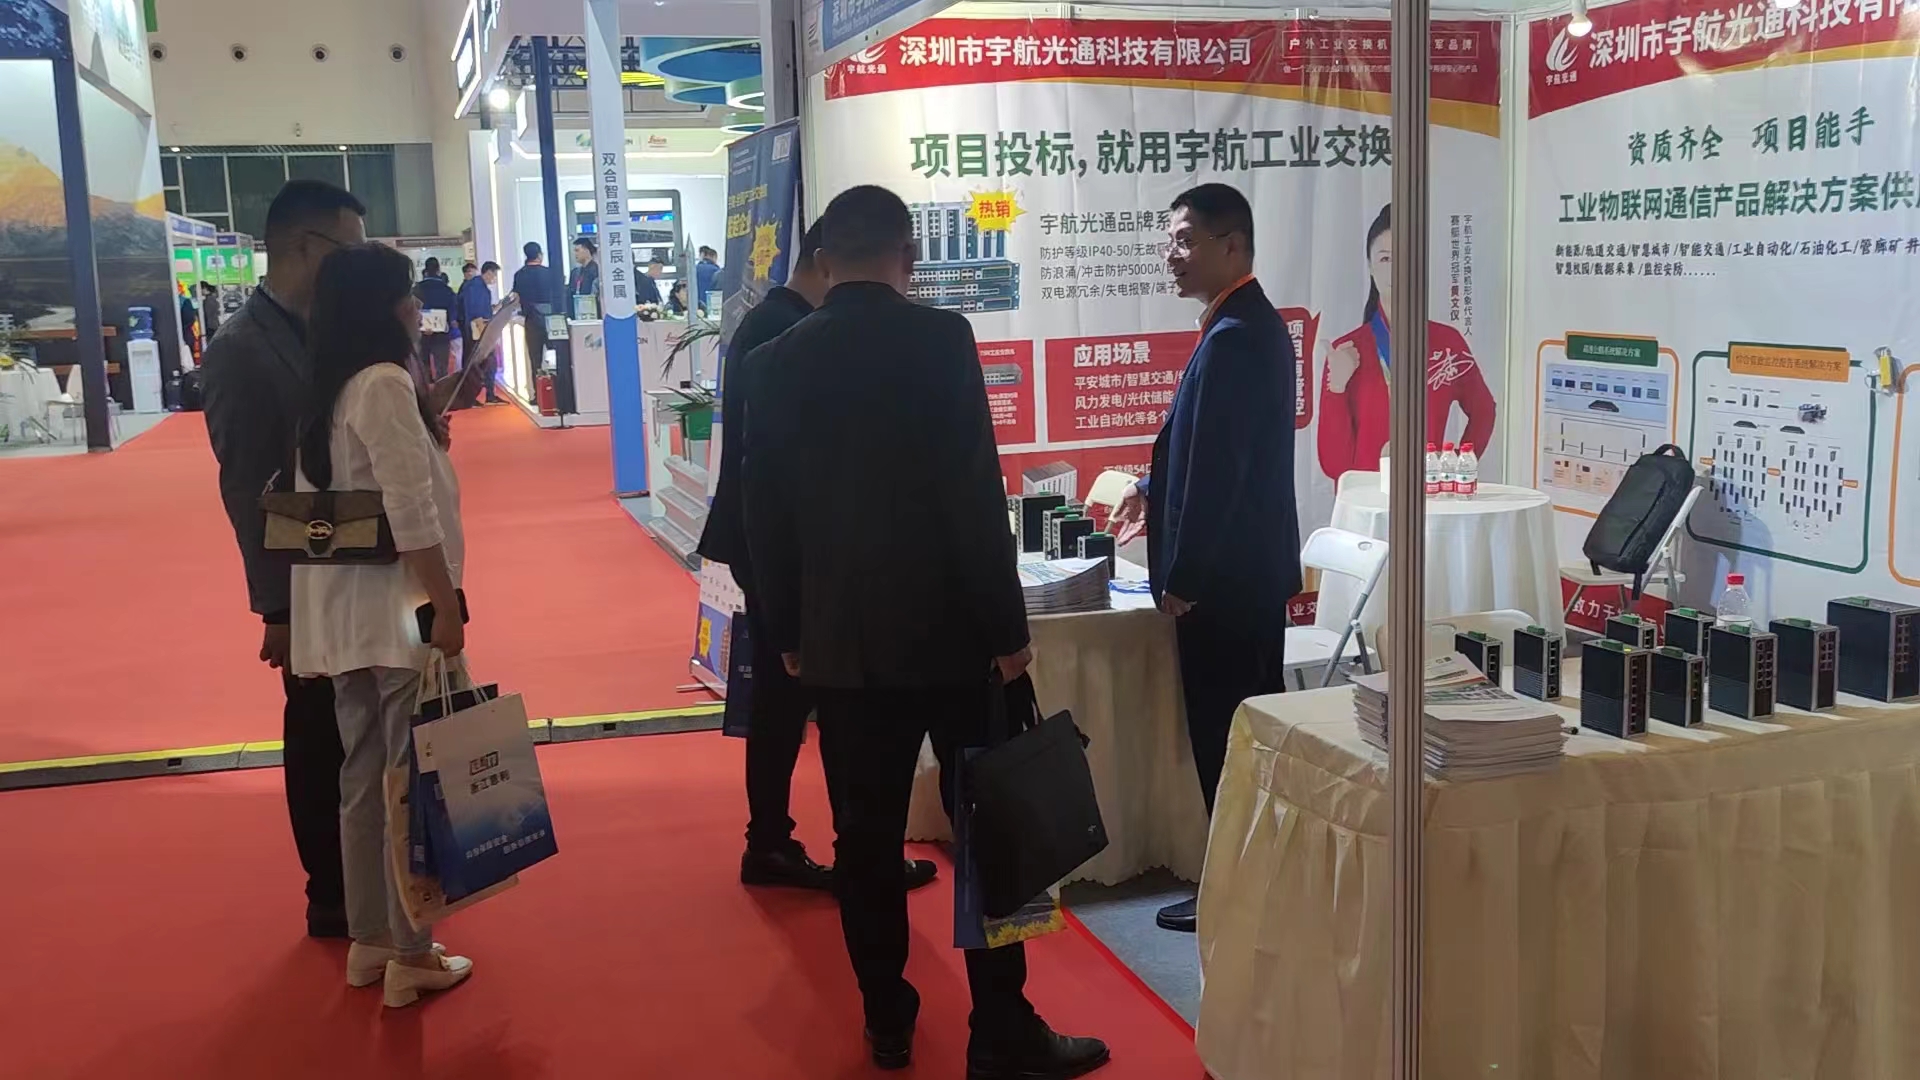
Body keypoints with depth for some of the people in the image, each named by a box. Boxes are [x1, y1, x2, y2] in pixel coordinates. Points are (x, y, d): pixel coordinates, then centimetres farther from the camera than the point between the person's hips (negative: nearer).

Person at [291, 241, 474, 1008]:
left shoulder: (327, 392, 12)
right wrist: (445, 604, -18)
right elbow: (411, 512, -20)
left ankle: (370, 942, 24)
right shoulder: (386, 383, -15)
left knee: (364, 779, 14)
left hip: (346, 611, 8)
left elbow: (312, 501, 15)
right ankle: (410, 956, 9)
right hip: (396, 607, -8)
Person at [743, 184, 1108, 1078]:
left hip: (840, 640, 4)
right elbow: (975, 492, -13)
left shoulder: (777, 362, 2)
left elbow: (767, 515, 6)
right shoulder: (940, 338, -10)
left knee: (866, 841, 11)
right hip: (947, 630, -3)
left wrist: (788, 634, 16)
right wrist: (1006, 626, -6)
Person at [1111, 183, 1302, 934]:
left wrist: (1182, 579, -19)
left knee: (1222, 736, 0)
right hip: (1250, 566, 10)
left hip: (1223, 574, -10)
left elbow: (1221, 467, -24)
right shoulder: (1254, 324, 11)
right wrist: (1156, 485, 25)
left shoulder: (1232, 338, -21)